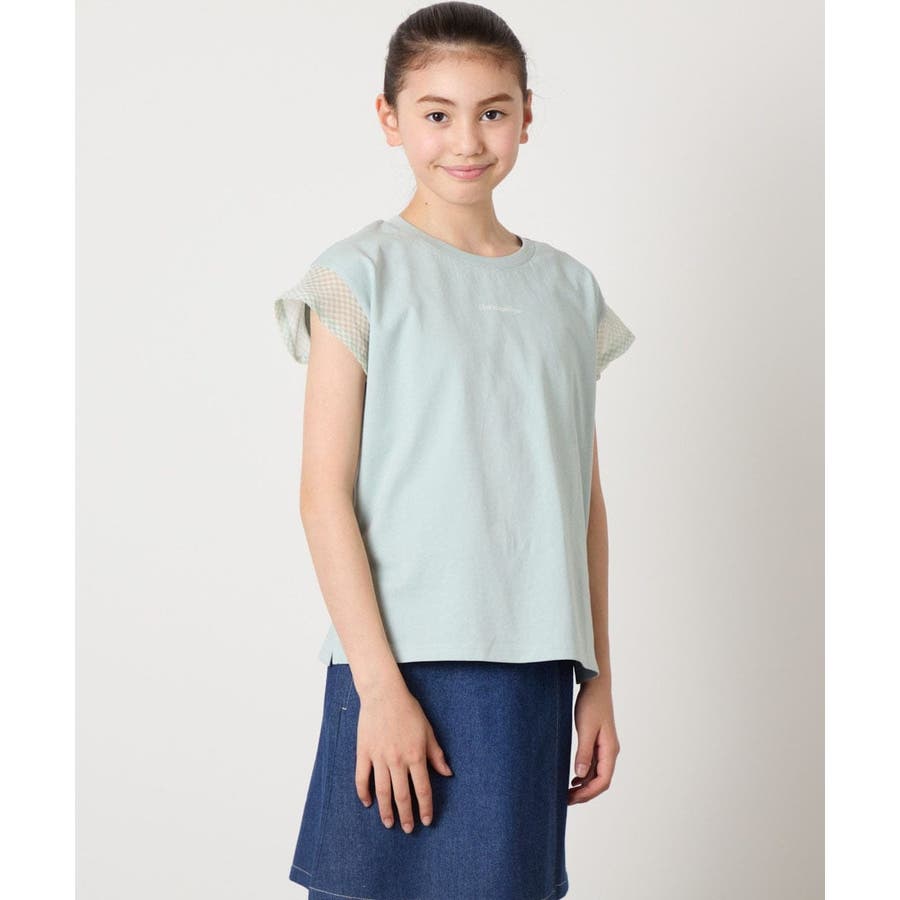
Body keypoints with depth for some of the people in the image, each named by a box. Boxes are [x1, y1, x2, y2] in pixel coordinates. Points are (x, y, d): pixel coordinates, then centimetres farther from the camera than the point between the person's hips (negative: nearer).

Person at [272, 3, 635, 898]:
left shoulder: (569, 289, 11)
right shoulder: (362, 275, -2)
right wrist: (381, 685, -13)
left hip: (532, 668, 4)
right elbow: (325, 495, -8)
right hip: (404, 661, -4)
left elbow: (584, 501, 13)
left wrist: (598, 680, 11)